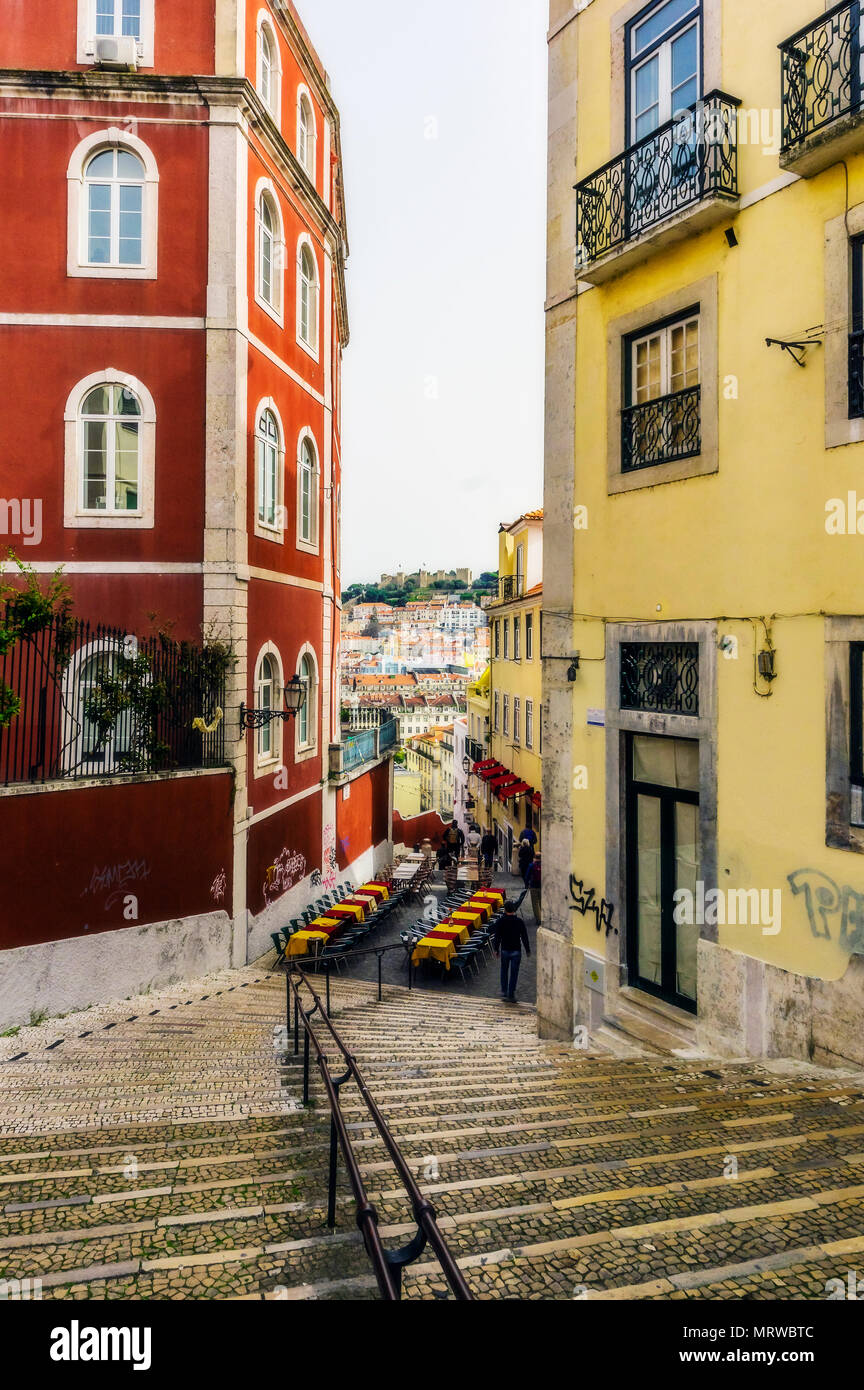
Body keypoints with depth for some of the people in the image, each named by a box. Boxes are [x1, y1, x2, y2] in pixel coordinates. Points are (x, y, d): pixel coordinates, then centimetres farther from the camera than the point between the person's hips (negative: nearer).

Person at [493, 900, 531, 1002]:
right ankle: (511, 994, 8)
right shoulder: (519, 921, -9)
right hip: (516, 951, -1)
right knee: (514, 972, 6)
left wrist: (496, 949, 9)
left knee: (504, 971, 18)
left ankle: (504, 992, 20)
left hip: (504, 950, 1)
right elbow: (524, 937, -4)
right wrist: (527, 950, 8)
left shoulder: (501, 921, -7)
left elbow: (497, 936, -2)